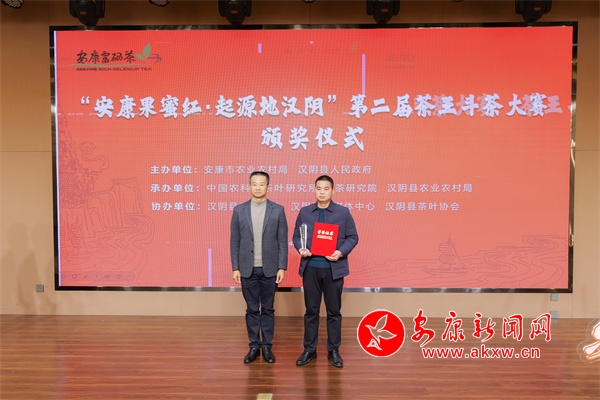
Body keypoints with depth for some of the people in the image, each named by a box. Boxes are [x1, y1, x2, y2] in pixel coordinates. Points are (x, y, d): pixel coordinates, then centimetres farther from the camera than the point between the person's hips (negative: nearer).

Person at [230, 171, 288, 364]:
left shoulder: (278, 210, -1)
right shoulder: (239, 210, 2)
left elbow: (283, 241, -1)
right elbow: (235, 242, 3)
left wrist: (282, 267, -6)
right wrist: (235, 268, -1)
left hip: (269, 269, -1)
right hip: (248, 269, 1)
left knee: (268, 309, 9)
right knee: (252, 309, 9)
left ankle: (267, 346, 21)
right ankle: (254, 346, 22)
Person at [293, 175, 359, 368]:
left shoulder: (343, 212, 1)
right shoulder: (304, 212, 6)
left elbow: (352, 237, 0)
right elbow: (296, 235, 8)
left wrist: (341, 252, -16)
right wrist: (300, 249, -12)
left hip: (334, 268, -1)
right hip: (311, 267, 2)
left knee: (334, 311, 8)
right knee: (311, 311, 10)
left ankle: (333, 350, 21)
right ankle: (309, 350, 22)